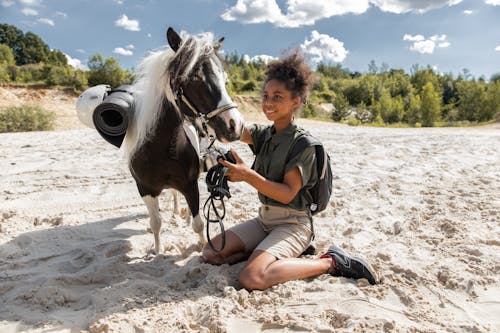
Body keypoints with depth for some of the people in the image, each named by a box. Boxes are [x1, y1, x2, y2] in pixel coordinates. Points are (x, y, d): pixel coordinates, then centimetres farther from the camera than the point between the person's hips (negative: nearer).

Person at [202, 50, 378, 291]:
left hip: (292, 223, -7)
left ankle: (330, 262, -10)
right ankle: (268, 252, 10)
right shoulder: (264, 134, 7)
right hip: (264, 219, 7)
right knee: (211, 253, -2)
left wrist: (248, 175, -32)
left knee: (252, 279, -28)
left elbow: (287, 193, -21)